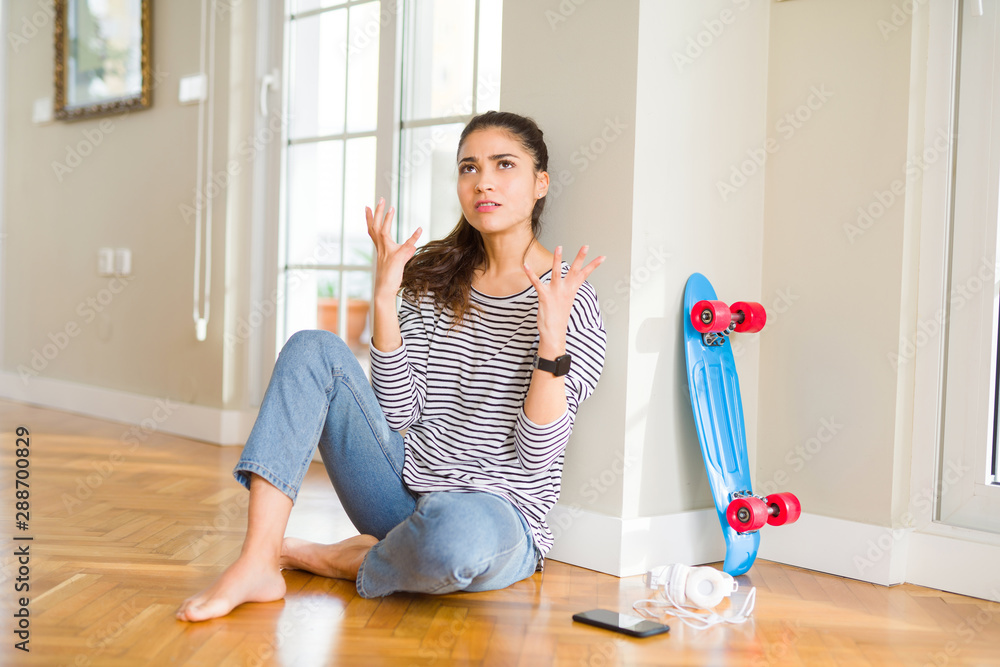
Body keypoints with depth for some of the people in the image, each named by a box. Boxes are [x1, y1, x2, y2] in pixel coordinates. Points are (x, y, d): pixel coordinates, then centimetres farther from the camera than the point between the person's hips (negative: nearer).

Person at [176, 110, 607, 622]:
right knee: (313, 349, -9)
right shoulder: (436, 278, 8)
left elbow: (538, 454, -14)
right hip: (404, 489, 5)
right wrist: (384, 300, -9)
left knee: (456, 527, -41)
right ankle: (256, 565, -19)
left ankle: (350, 563, -5)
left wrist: (552, 339, -26)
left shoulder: (571, 299, -7)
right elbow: (401, 412, -1)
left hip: (499, 516, -5)